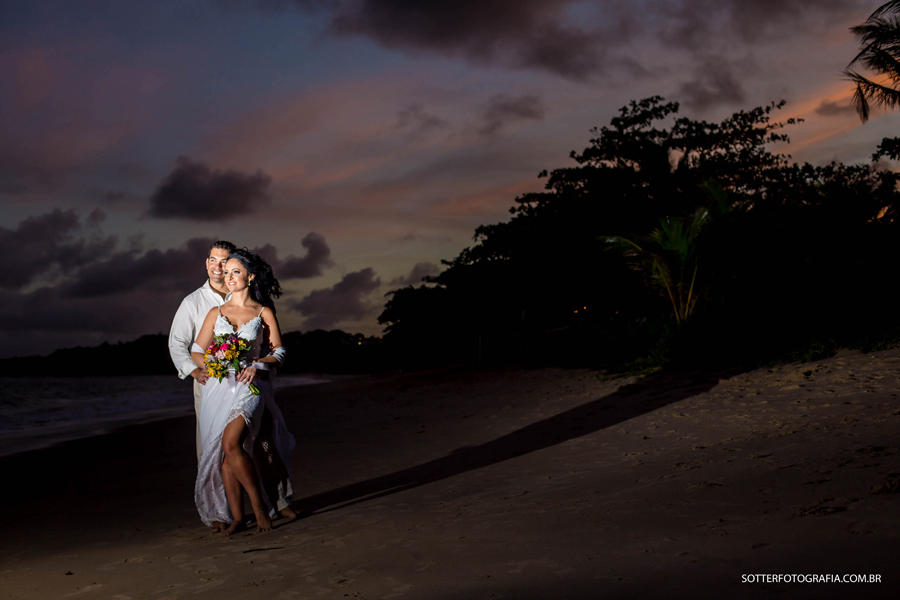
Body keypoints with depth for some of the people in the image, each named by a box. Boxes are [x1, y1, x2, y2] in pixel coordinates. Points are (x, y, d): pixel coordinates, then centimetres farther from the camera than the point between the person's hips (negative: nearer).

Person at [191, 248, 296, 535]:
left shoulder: (264, 312, 8)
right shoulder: (216, 313, 15)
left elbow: (278, 353, 6)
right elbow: (196, 352, 14)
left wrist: (257, 366, -12)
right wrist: (210, 366, -7)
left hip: (250, 385, -3)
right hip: (219, 386, 3)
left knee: (231, 442, -23)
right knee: (223, 454, -4)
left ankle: (259, 503, -8)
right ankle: (236, 515, 3)